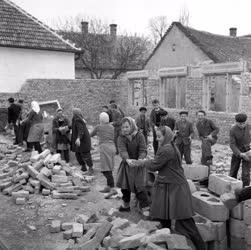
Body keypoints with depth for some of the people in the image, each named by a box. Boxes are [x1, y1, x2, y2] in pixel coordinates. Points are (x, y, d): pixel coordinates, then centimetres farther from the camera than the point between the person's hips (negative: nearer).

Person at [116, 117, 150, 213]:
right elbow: (122, 151, -21)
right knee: (124, 185, 9)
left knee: (139, 186, -7)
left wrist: (140, 160, -35)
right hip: (126, 165, 3)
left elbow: (143, 150, -15)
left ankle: (145, 207, 4)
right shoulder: (121, 138, -6)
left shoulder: (139, 136, -9)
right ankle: (126, 205, 30)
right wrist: (128, 160, -40)